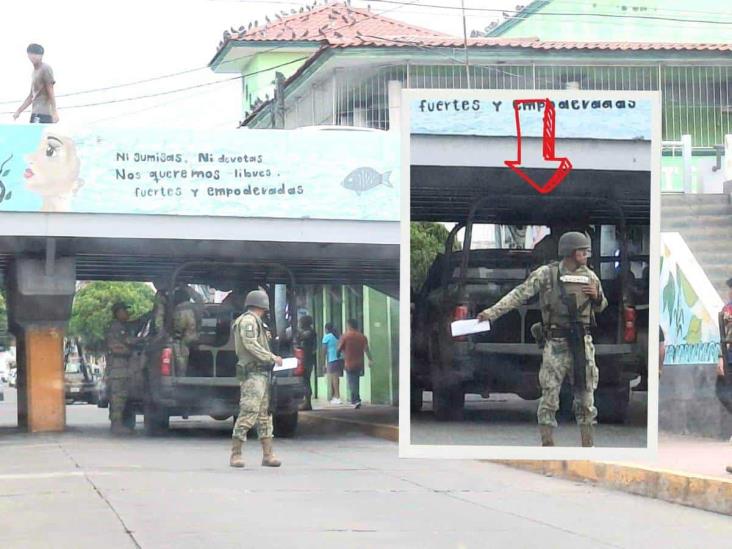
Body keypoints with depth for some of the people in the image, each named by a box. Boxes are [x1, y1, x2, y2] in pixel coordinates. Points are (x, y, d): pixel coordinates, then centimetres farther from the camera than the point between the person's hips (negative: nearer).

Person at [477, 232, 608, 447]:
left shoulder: (590, 277, 8)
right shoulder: (546, 274, -5)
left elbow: (600, 307, 21)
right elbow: (519, 294, -10)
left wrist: (597, 296, -3)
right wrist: (491, 312, -19)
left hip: (582, 344, 4)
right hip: (556, 344, -4)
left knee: (586, 396, 7)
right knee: (549, 397, -3)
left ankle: (588, 444, 15)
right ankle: (547, 446, 3)